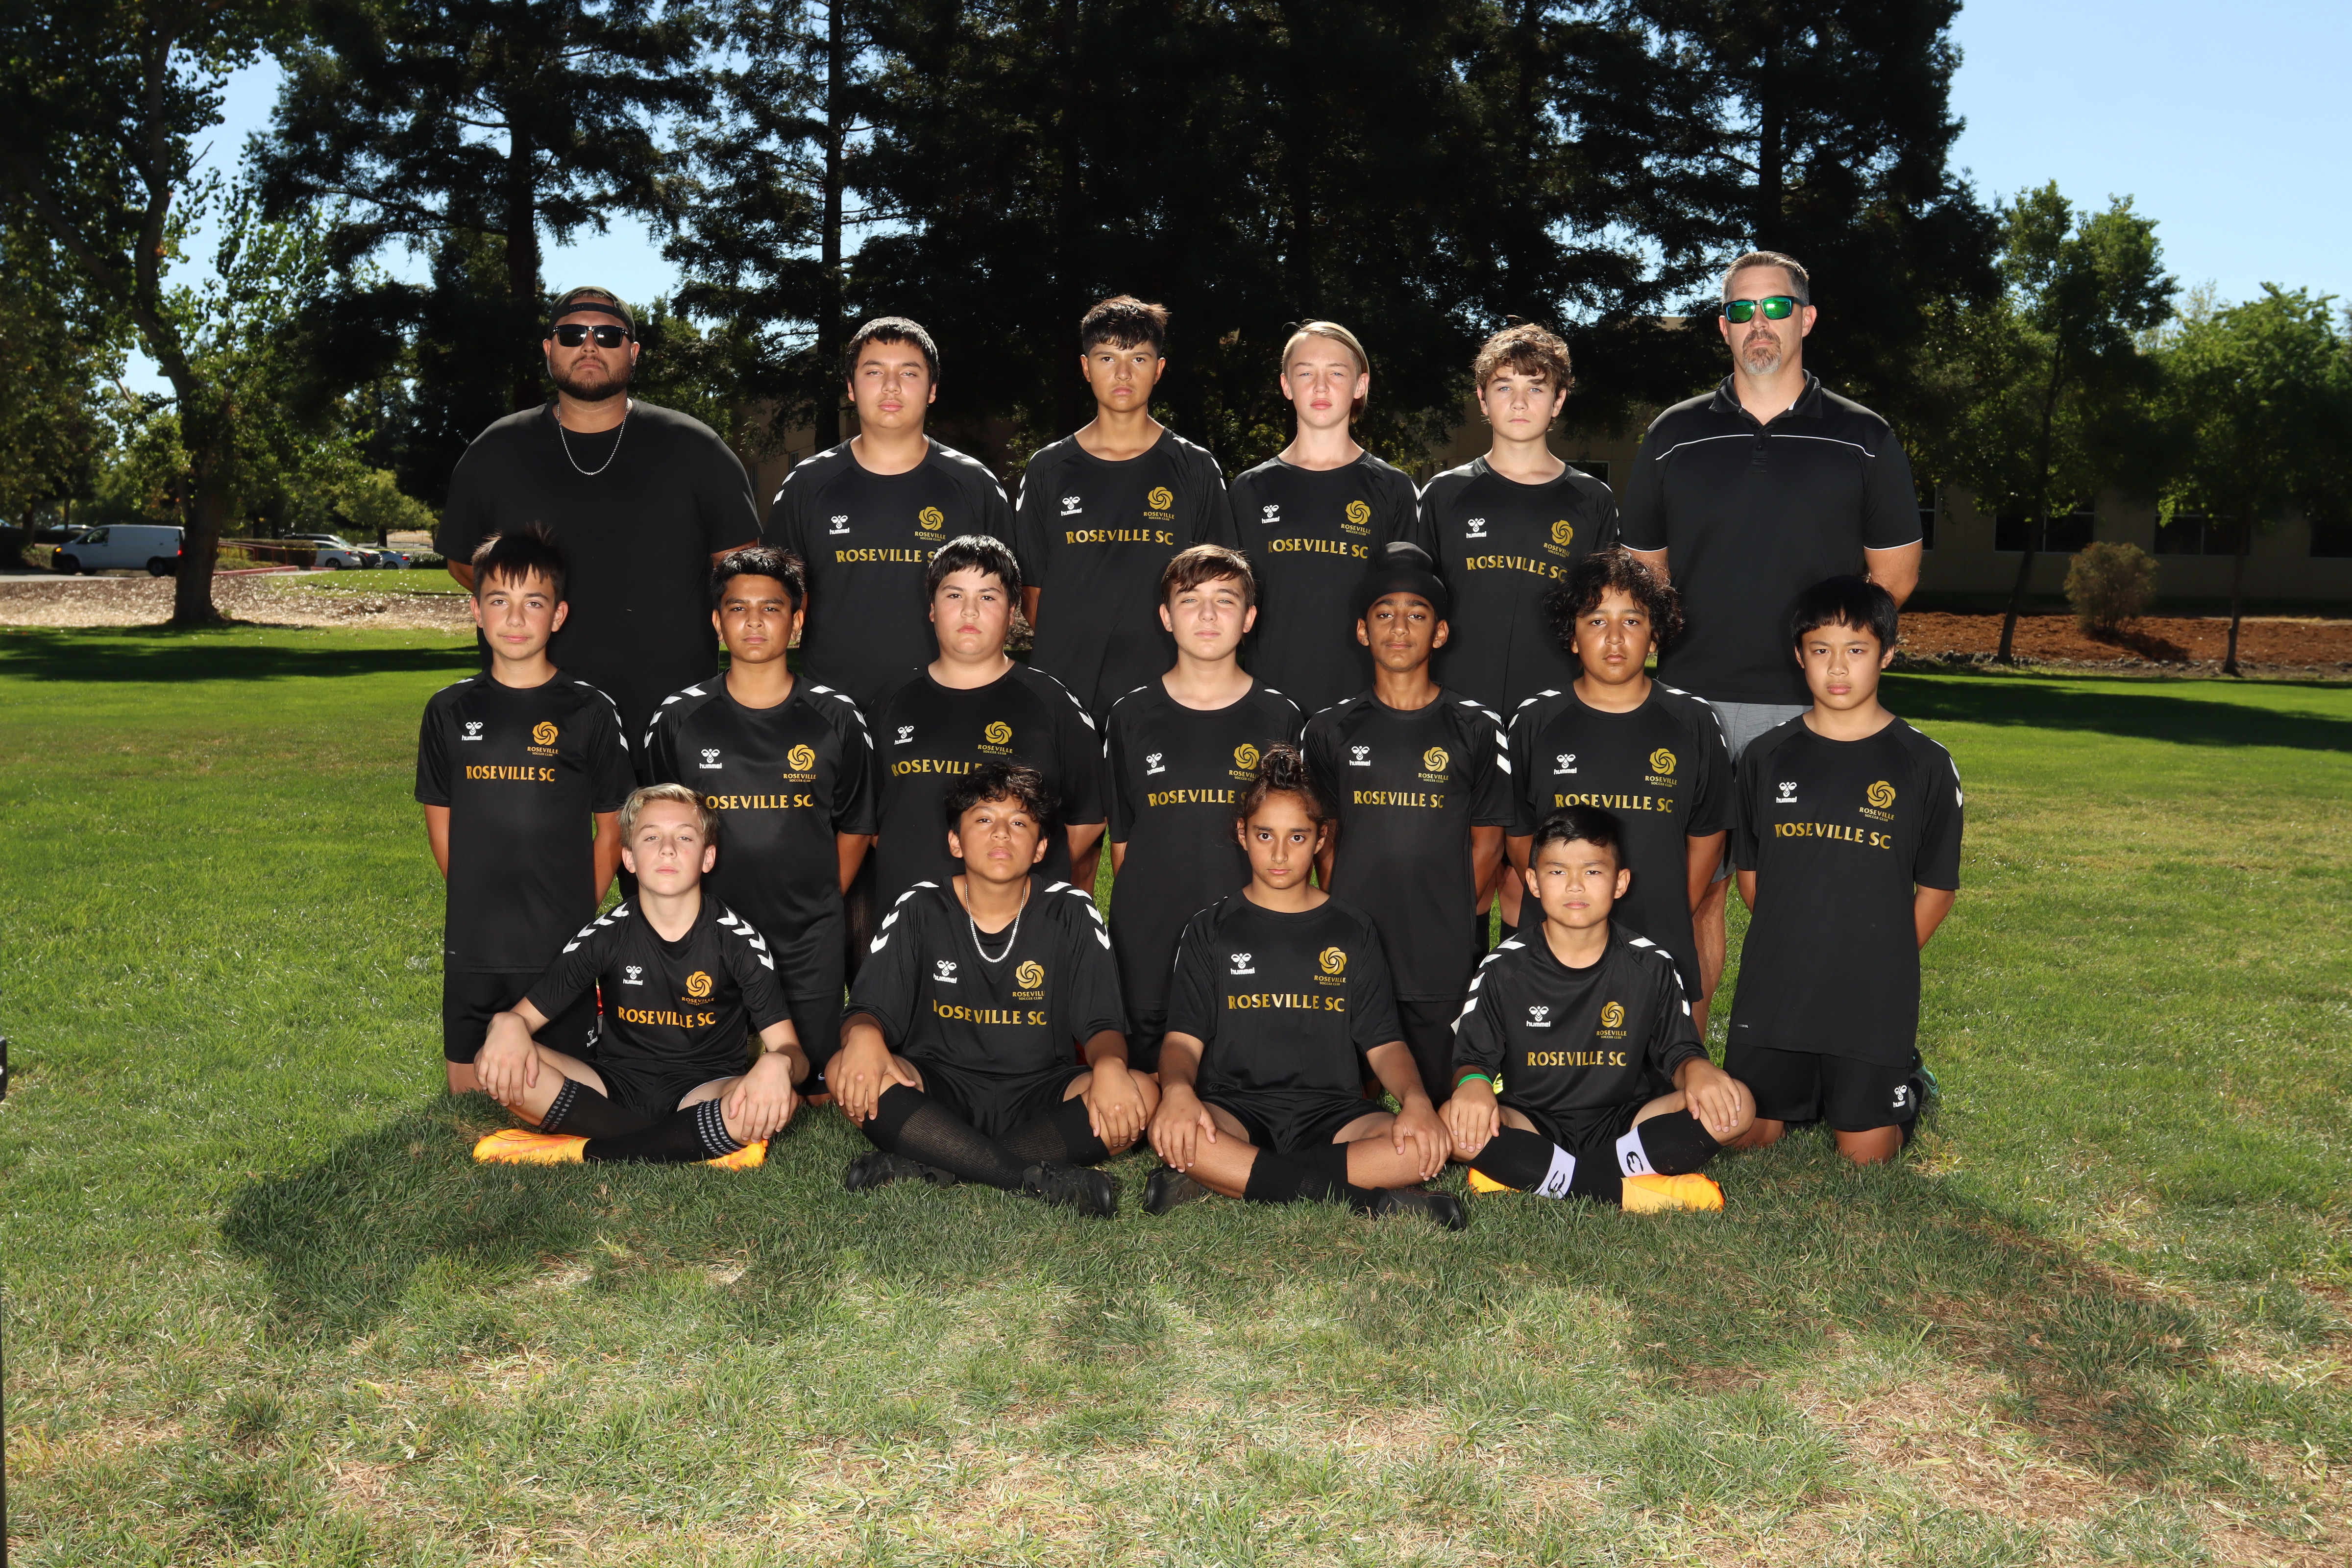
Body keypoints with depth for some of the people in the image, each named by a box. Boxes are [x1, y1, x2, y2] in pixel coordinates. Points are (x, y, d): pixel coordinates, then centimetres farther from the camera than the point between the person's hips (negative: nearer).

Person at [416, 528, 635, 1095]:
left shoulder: (590, 711, -4)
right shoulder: (450, 710, 3)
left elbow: (611, 828, 1)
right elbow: (439, 820, 11)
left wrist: (578, 912, 0)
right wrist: (478, 899, 6)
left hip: (561, 947, -2)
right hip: (471, 944, 3)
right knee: (468, 1090, 10)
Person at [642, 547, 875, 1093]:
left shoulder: (836, 718, 0)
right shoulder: (678, 719, 0)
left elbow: (854, 829, 7)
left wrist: (819, 907, 3)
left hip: (811, 946, 0)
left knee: (811, 1081, 8)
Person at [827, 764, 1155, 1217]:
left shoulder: (1071, 913, 1)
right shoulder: (918, 909, 1)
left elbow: (1101, 1024, -3)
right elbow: (872, 1007, -3)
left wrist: (1109, 1064, -28)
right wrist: (863, 1034, -30)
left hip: (1036, 1096, 1)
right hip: (936, 1094, 0)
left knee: (1141, 1096, -29)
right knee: (849, 1073, -31)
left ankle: (929, 1167, -29)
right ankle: (1038, 1177, -35)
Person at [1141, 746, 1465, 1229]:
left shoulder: (1351, 930, 14)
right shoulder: (1211, 929, 11)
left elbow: (1383, 1042, 8)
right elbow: (1184, 1038, 2)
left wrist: (1416, 1099, -14)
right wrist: (1177, 1088, -22)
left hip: (1331, 1114, 2)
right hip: (1235, 1111, -1)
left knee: (1425, 1147, -29)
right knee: (1169, 1131, -36)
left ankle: (1219, 1179, -29)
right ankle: (1370, 1200, -33)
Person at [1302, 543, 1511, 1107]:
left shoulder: (1476, 728, 3)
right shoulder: (1331, 729, 8)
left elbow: (1487, 843, 3)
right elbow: (1324, 839, 8)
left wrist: (1448, 926, -3)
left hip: (1445, 961, -1)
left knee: (1442, 1102, 4)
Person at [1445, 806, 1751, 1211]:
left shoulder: (1651, 965, 4)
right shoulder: (1504, 968, 1)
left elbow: (1677, 1050, 6)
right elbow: (1473, 1055, 0)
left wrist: (1696, 1068, -19)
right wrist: (1474, 1081, -25)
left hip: (1623, 1126, 2)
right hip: (1532, 1127, -2)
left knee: (1736, 1105, -23)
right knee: (1456, 1121, -33)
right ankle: (1631, 1191, -31)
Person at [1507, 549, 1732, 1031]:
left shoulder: (1694, 723, 2)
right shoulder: (1535, 722, 2)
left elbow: (1706, 837, 9)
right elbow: (1519, 836, 8)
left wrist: (1669, 920, 7)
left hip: (1662, 955, 0)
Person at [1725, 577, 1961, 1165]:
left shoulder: (1924, 764, -4)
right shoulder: (1767, 756, 2)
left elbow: (1938, 888, 3)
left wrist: (1885, 961, 2)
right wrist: (1798, 948, 6)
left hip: (1873, 1001, -2)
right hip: (1773, 990, 2)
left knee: (1865, 1153, 0)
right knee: (1747, 1136, 5)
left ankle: (1908, 1086, 31)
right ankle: (1805, 1092, 35)